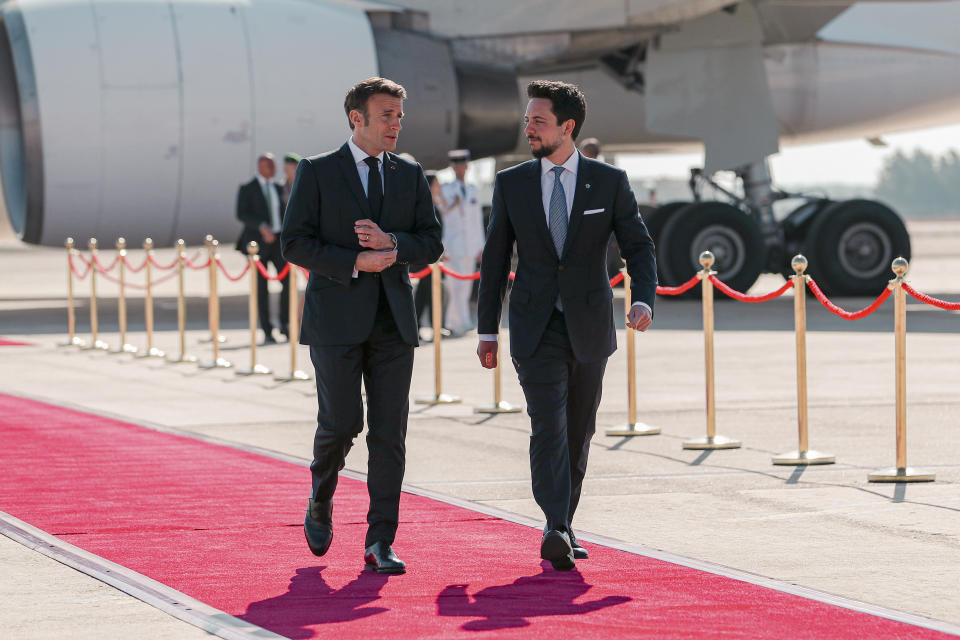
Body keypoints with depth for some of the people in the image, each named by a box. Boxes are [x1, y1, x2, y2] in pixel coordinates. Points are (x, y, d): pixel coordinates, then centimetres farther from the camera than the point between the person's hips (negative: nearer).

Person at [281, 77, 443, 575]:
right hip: (336, 321, -3)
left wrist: (391, 243, -11)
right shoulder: (317, 173, 0)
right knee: (340, 423, -7)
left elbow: (431, 244, 9)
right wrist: (356, 262, -16)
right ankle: (321, 503, 24)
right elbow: (295, 243, -6)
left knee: (390, 432, -3)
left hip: (393, 322, 3)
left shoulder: (409, 175, 11)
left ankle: (379, 545, -1)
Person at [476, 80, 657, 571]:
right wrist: (487, 331, 5)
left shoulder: (609, 182, 0)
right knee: (547, 425, -17)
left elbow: (638, 247, 0)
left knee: (578, 431, 9)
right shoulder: (511, 184, 3)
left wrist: (643, 300, -19)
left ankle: (563, 526, 24)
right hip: (536, 327, -1)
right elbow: (496, 260, 7)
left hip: (589, 326, 1)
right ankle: (557, 533, -28)